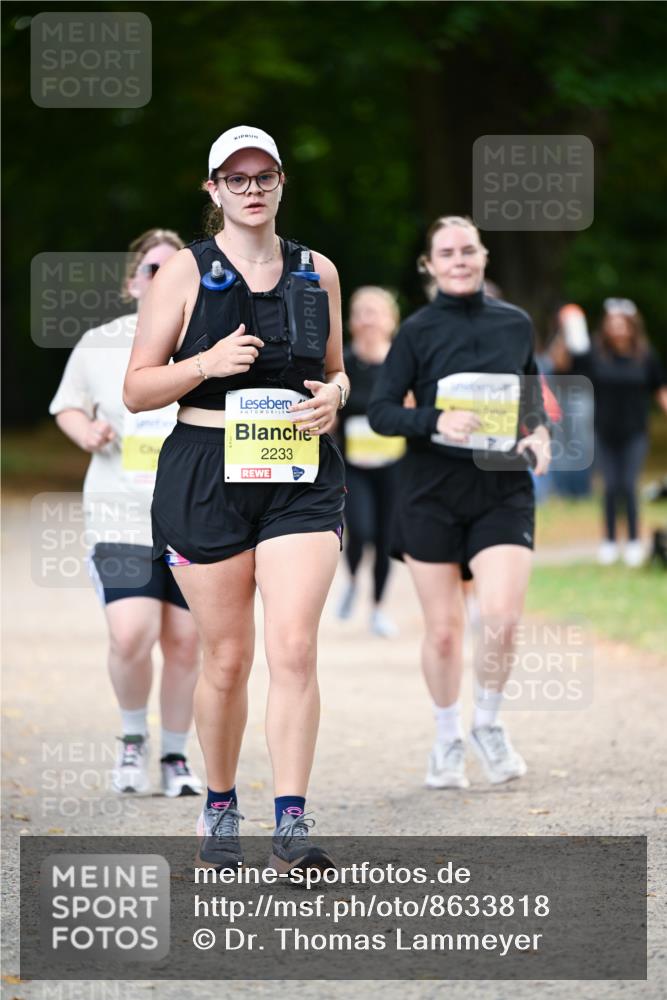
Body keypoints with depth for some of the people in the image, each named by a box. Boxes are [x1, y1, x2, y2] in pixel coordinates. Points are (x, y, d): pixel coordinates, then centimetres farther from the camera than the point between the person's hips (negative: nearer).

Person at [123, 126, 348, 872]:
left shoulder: (318, 273, 11)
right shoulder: (185, 273, 1)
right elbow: (136, 389, 1)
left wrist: (335, 393, 0)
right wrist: (207, 363, -15)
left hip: (301, 478, 2)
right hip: (208, 475, -2)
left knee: (294, 648, -12)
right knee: (227, 658, 4)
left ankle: (292, 823, -13)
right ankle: (219, 807, 24)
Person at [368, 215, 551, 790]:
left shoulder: (516, 324, 8)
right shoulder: (418, 330, -1)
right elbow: (380, 410, -4)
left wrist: (539, 431, 0)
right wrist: (436, 422, -21)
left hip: (504, 490, 1)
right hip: (433, 495, -1)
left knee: (502, 615, -16)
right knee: (443, 630, 3)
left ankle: (488, 725, 10)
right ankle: (448, 741, 24)